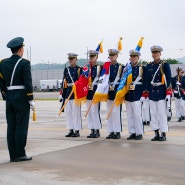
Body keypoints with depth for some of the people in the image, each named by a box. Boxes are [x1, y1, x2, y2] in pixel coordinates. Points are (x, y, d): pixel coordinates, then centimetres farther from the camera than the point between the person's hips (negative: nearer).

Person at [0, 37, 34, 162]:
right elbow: (28, 83, -14)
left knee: (11, 127, 7)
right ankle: (20, 154, 2)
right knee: (21, 127, -1)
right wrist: (31, 100, -8)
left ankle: (13, 155, 12)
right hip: (22, 98, -6)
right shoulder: (24, 63, -10)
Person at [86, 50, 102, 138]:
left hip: (96, 92, -6)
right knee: (89, 112, 8)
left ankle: (97, 131, 2)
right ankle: (92, 131, 15)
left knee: (95, 111, -7)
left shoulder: (100, 67, -1)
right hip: (88, 92, 6)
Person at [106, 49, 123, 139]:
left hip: (117, 92, -5)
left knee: (116, 112, -6)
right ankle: (111, 131, 13)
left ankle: (117, 132, 1)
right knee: (109, 112, 7)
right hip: (108, 92, 5)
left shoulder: (121, 67, 0)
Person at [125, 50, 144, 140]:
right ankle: (132, 133, 14)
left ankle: (139, 133, 3)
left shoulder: (141, 68, 1)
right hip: (128, 95, 5)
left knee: (137, 115, -5)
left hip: (137, 95, -5)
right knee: (130, 115, 7)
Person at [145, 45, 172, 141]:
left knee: (162, 113, -3)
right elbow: (147, 81, 13)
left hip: (161, 92, -5)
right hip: (152, 92, 5)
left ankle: (163, 134, 5)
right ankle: (156, 134, 13)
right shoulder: (149, 66, 10)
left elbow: (168, 80, -7)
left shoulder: (165, 65, -3)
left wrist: (168, 93, -14)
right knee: (153, 113, 6)